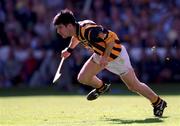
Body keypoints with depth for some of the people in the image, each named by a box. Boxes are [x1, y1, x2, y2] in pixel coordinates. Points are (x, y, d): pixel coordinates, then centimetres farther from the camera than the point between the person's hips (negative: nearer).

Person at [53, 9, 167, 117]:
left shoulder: (89, 31, -36)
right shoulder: (76, 30, -8)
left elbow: (111, 37, -33)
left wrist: (105, 57, -34)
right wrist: (69, 49, 16)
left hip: (116, 54, -8)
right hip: (100, 54, 8)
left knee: (134, 86, 0)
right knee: (83, 78, 0)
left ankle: (158, 103, 19)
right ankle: (101, 87, 31)